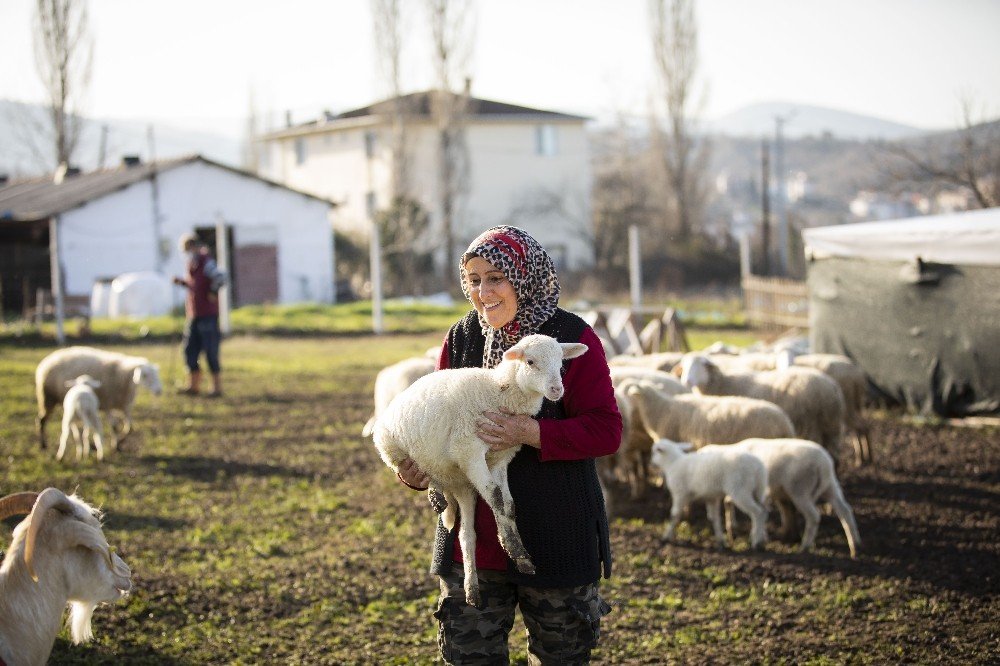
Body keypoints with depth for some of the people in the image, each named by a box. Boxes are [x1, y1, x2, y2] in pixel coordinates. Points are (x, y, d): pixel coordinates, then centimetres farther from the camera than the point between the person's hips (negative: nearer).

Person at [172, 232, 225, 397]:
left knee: (211, 352, -4)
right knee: (190, 351, 11)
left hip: (207, 315, -9)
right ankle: (194, 385, 21)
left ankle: (217, 387, 2)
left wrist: (213, 293, -18)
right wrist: (182, 282, 9)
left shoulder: (206, 262, -14)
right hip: (193, 315, 9)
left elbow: (220, 277, -29)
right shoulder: (193, 265, 14)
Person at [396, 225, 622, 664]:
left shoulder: (572, 339, -9)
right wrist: (420, 468, -8)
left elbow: (606, 430, -14)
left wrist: (531, 433, -27)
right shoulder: (460, 340, 4)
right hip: (472, 540, 4)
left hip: (556, 541, -3)